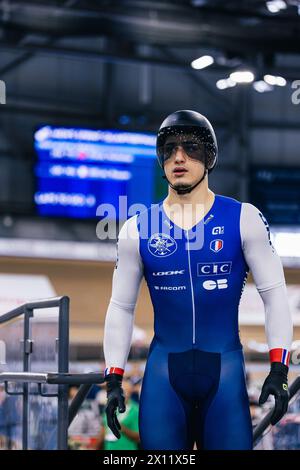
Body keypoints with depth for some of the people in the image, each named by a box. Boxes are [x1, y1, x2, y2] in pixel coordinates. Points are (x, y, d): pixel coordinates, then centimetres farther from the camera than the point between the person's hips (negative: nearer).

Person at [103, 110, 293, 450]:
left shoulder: (243, 219, -1)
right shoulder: (137, 229, 4)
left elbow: (274, 294, 1)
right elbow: (121, 306, 9)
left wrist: (279, 369, -6)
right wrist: (113, 380, 4)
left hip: (225, 368, -1)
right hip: (163, 370, 1)